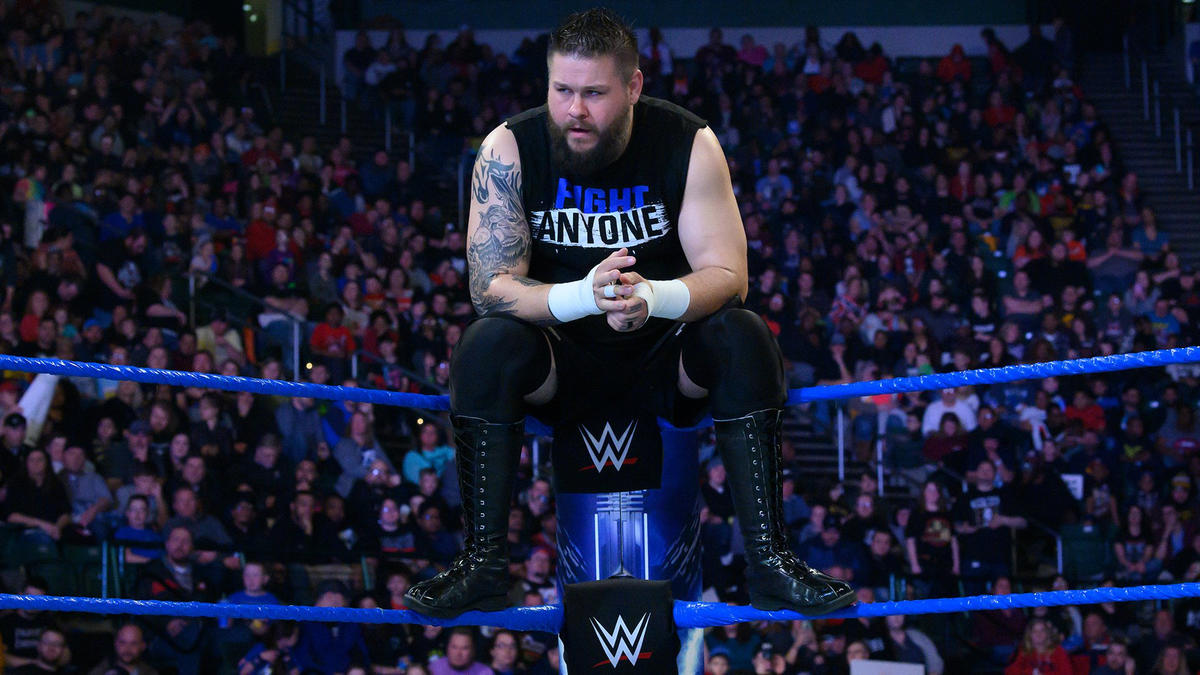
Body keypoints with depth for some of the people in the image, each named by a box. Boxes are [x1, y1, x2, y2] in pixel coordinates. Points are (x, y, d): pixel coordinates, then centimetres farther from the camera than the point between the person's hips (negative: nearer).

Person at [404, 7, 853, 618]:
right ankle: (482, 563, -25)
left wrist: (653, 297, -40)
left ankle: (768, 560, -26)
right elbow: (489, 286, -18)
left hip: (665, 351, 0)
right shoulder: (510, 150, -13)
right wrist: (585, 296, -39)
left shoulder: (688, 143, -12)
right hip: (561, 358, 0)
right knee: (485, 346, -29)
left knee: (743, 337, -28)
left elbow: (728, 276, -16)